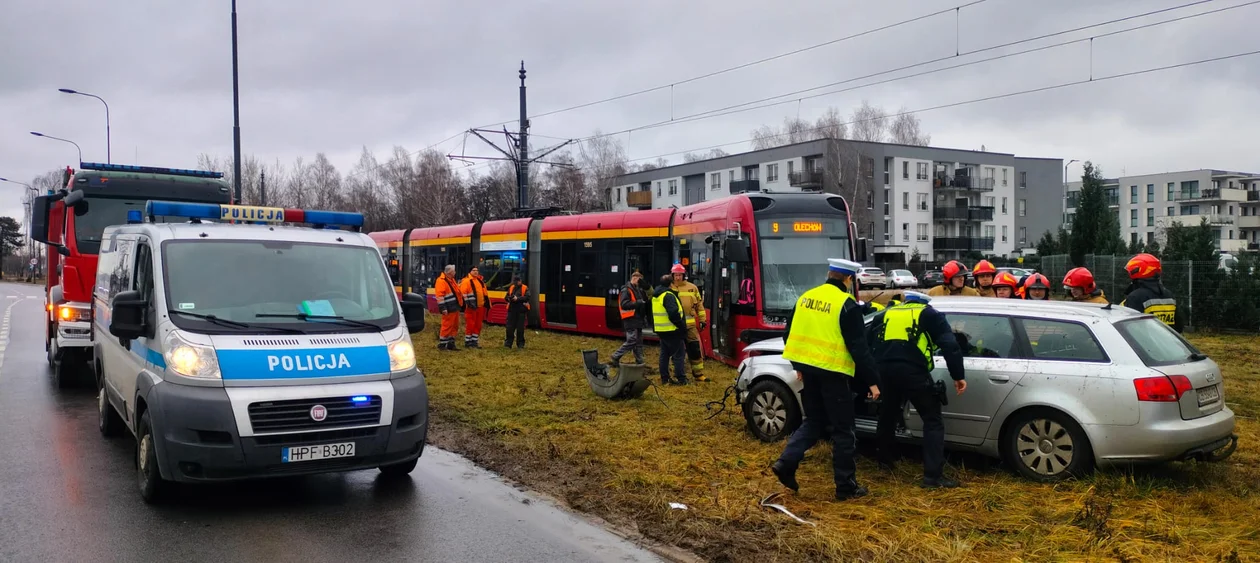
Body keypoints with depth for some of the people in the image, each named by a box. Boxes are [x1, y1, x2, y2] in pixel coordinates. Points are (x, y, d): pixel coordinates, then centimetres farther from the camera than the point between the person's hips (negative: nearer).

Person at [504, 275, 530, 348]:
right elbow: (506, 297, 15)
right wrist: (508, 298, -9)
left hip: (521, 310, -3)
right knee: (510, 327, 1)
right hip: (512, 310, 3)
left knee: (520, 328, 1)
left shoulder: (525, 288, 2)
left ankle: (520, 343, 10)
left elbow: (527, 297, -12)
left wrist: (518, 298, -22)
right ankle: (508, 343, 7)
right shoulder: (511, 288, 15)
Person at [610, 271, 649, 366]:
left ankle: (639, 362, 15)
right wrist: (638, 303, -23)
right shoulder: (626, 290, -11)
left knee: (639, 342, 10)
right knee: (631, 342, -11)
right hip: (630, 320, -9)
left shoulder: (638, 290, 16)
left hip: (638, 320, 9)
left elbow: (644, 302, 24)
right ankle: (616, 356, 1)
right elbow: (624, 304, -22)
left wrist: (648, 302, 4)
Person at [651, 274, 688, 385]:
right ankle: (681, 379, 0)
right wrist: (681, 325, -17)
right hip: (672, 330, -9)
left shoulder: (656, 296, 13)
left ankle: (664, 378, 17)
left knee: (664, 354, 14)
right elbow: (673, 313, -26)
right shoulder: (668, 295, -18)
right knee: (679, 354, -1)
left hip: (660, 330, 9)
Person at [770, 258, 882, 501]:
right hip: (833, 372, -6)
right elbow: (858, 347, -14)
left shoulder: (806, 298, 7)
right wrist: (872, 380, -9)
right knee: (843, 430, 6)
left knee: (813, 421, 20)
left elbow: (790, 335, 13)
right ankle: (846, 486, 12)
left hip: (809, 369, 6)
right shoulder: (847, 305, -12)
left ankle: (786, 463, 6)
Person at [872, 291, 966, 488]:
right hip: (912, 370, -5)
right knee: (933, 421, 2)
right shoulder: (930, 314, 13)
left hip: (885, 368, 5)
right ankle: (933, 475, -6)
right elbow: (950, 345, 0)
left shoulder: (889, 313, 27)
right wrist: (958, 376, 2)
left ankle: (885, 460, 42)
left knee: (888, 415, 26)